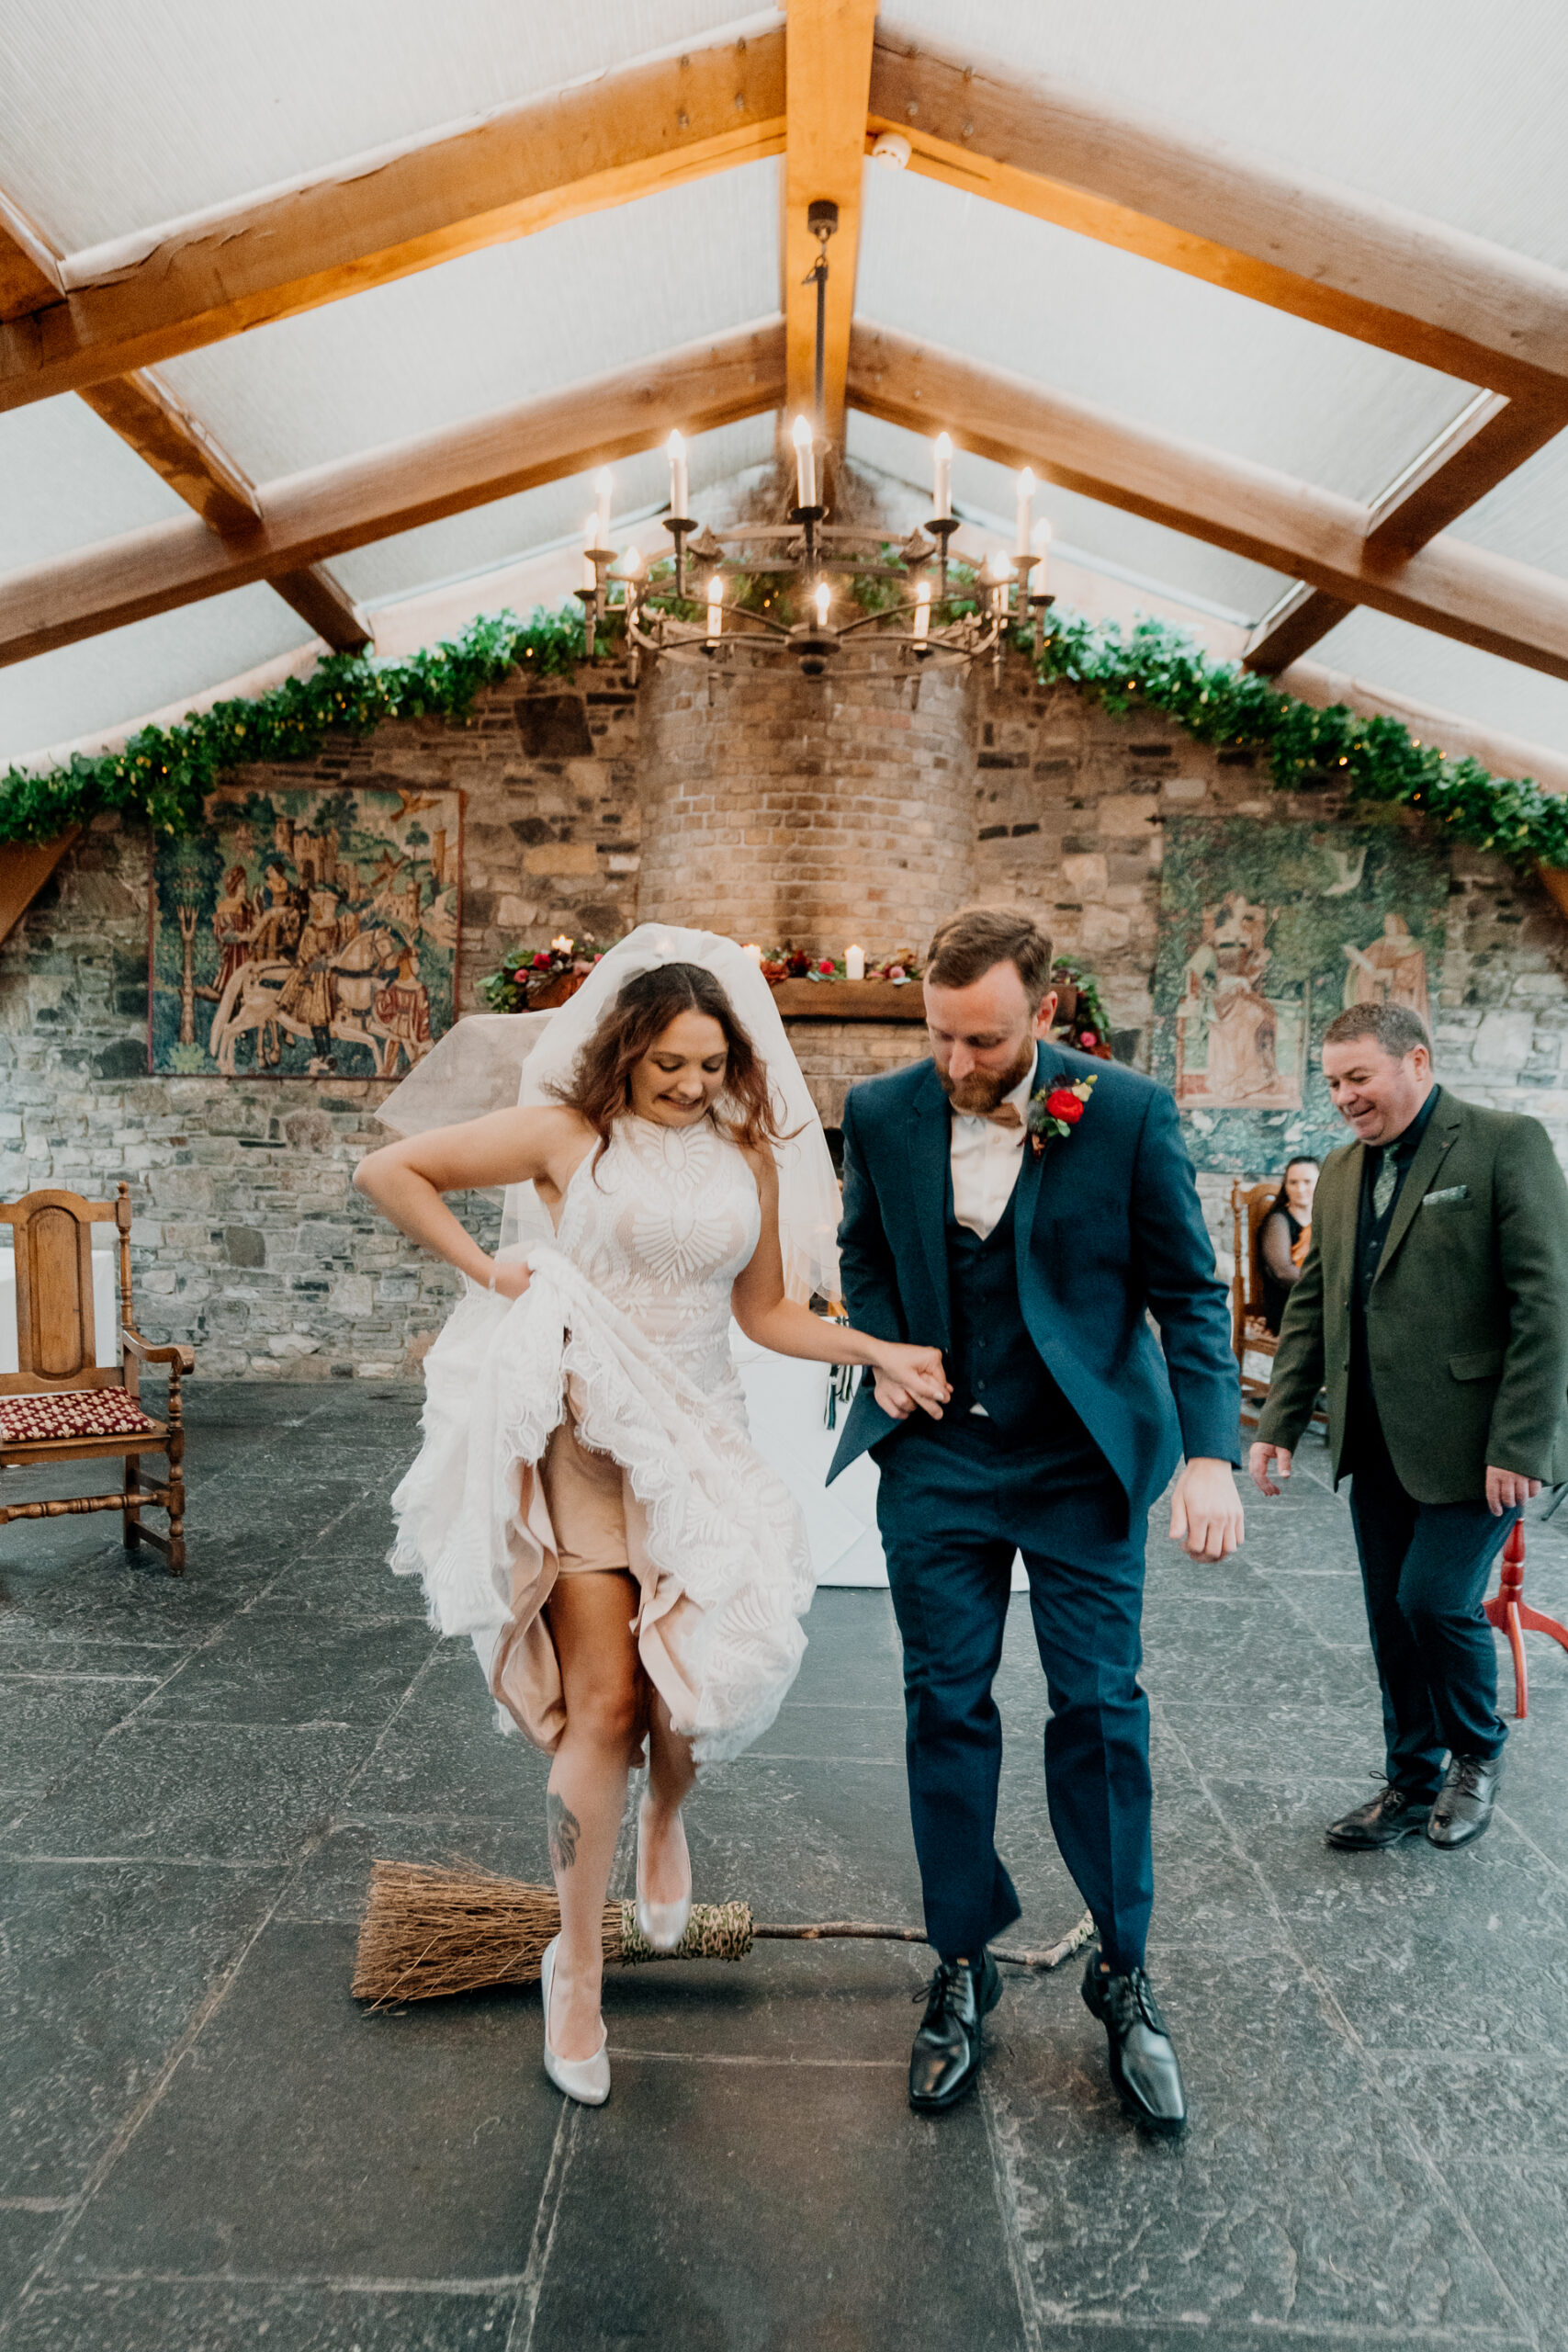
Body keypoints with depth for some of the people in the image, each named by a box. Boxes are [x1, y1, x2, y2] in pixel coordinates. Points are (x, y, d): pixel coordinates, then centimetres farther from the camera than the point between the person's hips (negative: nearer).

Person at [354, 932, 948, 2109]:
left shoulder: (752, 1156, 5)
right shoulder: (567, 1135, -4)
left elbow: (765, 1312, 9)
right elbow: (389, 1170, -2)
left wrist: (879, 1350, -4)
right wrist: (488, 1271, -8)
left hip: (701, 1441, 3)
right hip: (586, 1437, -3)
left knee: (695, 1690, 2)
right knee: (603, 1707, -2)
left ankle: (665, 1823, 41)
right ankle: (579, 1969, 20)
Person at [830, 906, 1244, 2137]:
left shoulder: (1129, 1113, -11)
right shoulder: (883, 1111, -3)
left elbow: (1190, 1291, -5)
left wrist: (1211, 1453, -14)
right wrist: (884, 1352, -3)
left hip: (1083, 1462, -2)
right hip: (938, 1458, 2)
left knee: (1100, 1709, 6)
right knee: (946, 1706, 10)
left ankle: (1123, 1970, 29)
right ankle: (964, 1965, 29)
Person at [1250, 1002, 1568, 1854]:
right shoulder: (1340, 1174, 11)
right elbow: (1309, 1307, 13)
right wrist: (1280, 1423, 7)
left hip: (1471, 1440, -6)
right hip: (1377, 1443, 6)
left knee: (1437, 1600, -5)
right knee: (1392, 1616, 12)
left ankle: (1477, 1756, 25)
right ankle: (1412, 1785, 30)